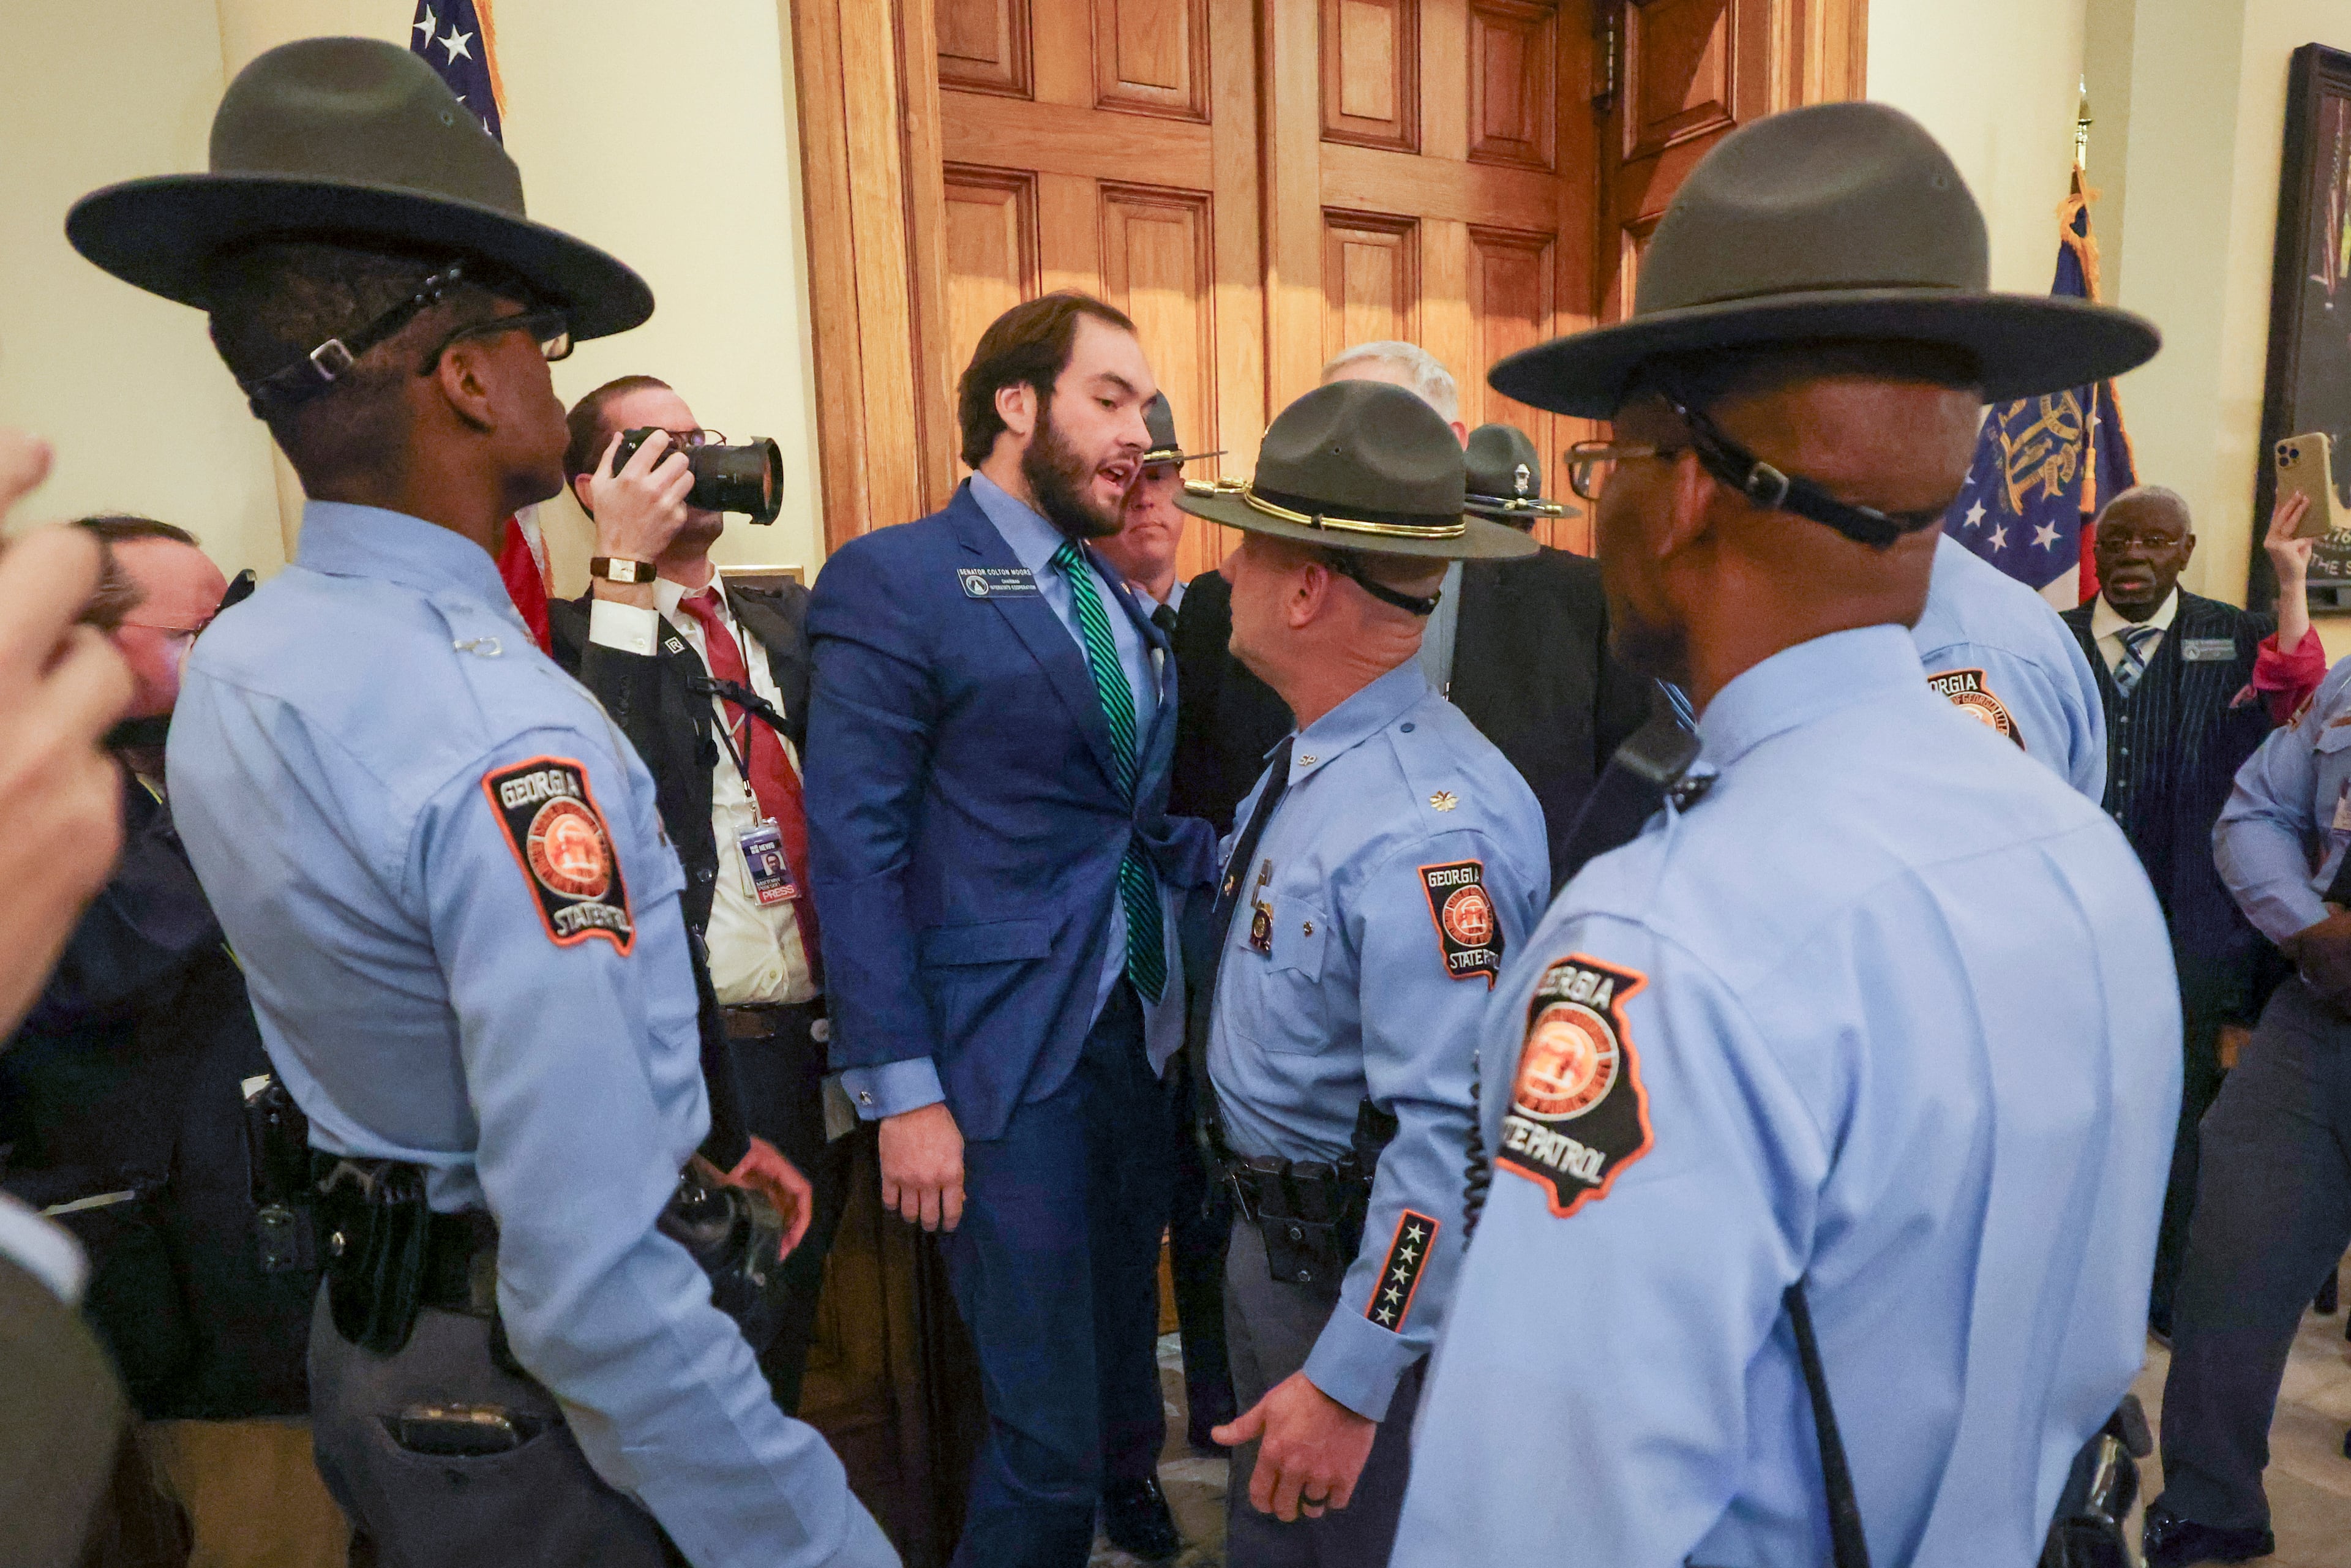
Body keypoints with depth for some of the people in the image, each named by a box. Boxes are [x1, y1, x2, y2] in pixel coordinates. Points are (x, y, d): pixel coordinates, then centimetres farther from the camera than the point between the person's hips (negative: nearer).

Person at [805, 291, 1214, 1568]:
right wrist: (903, 1089, -15)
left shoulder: (1115, 597, 11)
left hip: (1137, 1024, 7)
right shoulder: (892, 580, -10)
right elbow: (855, 853, -13)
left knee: (1125, 1316, 25)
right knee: (1047, 1431, 2)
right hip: (1005, 1057, -7)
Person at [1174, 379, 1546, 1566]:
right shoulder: (1310, 760, 0)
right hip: (1271, 1240, 9)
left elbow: (1450, 1139, -32)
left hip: (1365, 1273, -9)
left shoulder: (1424, 830, -31)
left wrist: (1350, 1384, -27)